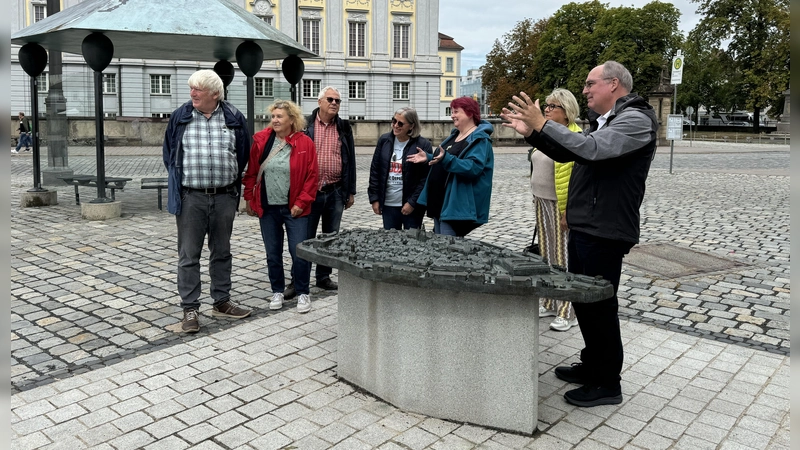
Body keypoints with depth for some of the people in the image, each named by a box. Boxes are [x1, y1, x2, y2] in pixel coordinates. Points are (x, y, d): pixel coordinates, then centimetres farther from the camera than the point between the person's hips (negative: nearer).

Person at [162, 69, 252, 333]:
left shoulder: (234, 118, 2)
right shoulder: (180, 117, 2)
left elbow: (243, 153, 13)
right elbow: (169, 153, 13)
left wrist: (231, 181, 12)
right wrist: (180, 180, 10)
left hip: (224, 197, 1)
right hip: (190, 198, -1)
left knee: (222, 252, 12)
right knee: (188, 255, 1)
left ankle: (221, 302, 24)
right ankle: (190, 309, 10)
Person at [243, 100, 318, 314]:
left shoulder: (305, 143, -6)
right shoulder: (261, 141, 2)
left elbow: (312, 176, -5)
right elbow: (251, 172, 8)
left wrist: (301, 202, -9)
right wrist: (249, 198, 5)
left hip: (294, 208, -3)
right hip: (268, 208, 3)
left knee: (299, 253, -3)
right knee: (272, 254, 12)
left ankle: (303, 293, 15)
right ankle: (277, 291, 27)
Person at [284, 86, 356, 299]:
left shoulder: (344, 127, 7)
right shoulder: (305, 125, -1)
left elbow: (350, 160, 10)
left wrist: (350, 191, 8)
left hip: (336, 191, 3)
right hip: (311, 190, -3)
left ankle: (324, 276, 25)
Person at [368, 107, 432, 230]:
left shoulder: (423, 145, -6)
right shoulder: (384, 141, 6)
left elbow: (426, 177, -8)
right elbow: (375, 171, 9)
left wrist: (412, 202, -12)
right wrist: (374, 198, 4)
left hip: (412, 206, -3)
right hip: (388, 205, 4)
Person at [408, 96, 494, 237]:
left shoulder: (480, 140, -13)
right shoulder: (455, 135, 17)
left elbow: (473, 168, -27)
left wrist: (446, 159, -36)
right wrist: (428, 157, 10)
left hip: (456, 205, -10)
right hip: (440, 201, 10)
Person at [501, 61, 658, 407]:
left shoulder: (635, 119, -13)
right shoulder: (603, 120, 19)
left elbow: (591, 148, -29)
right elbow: (567, 152, 21)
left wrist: (542, 124, -27)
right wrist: (530, 132, 8)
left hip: (605, 232, -10)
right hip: (582, 227, 10)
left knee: (600, 304, -1)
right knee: (582, 298, 17)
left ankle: (607, 383, 13)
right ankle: (591, 365, 33)